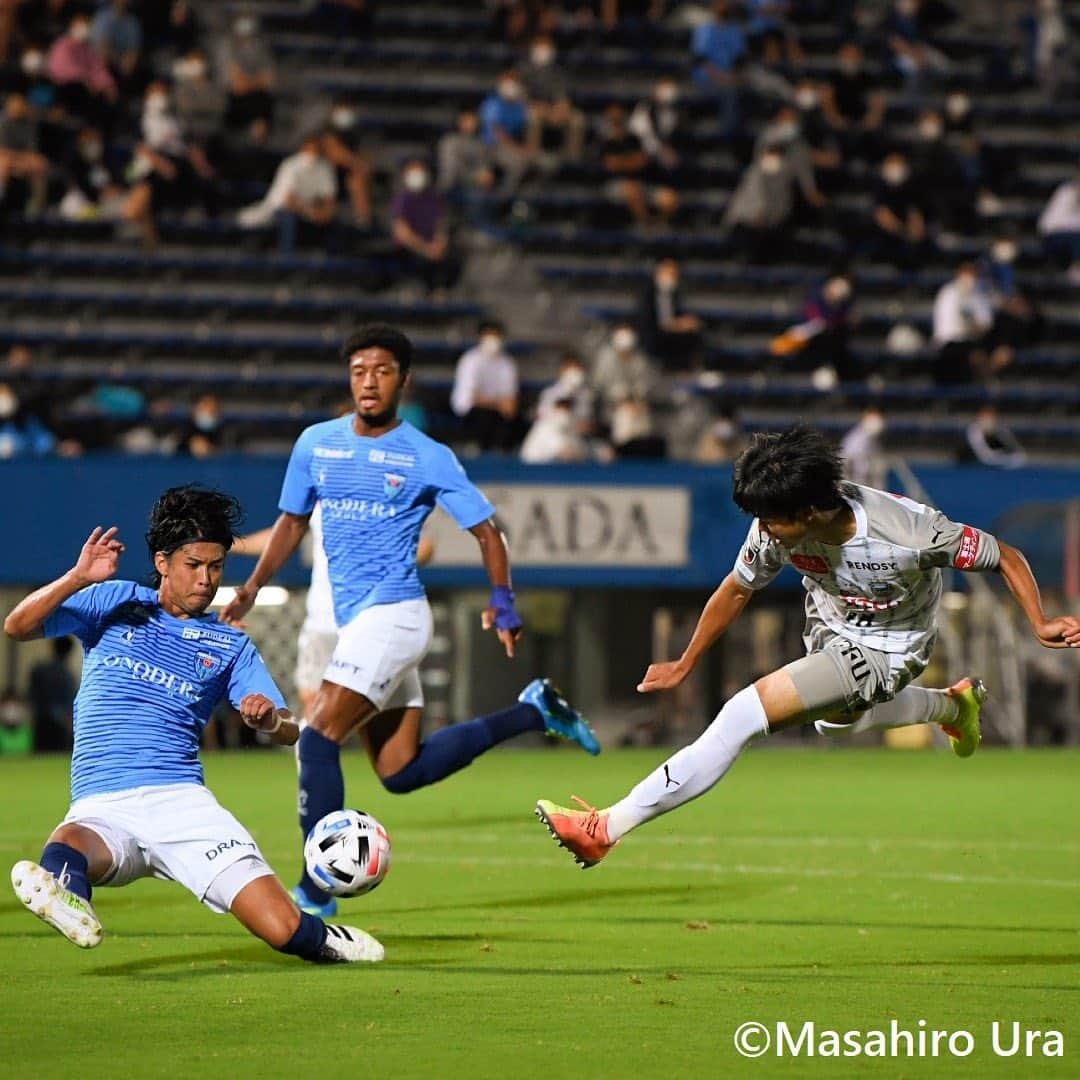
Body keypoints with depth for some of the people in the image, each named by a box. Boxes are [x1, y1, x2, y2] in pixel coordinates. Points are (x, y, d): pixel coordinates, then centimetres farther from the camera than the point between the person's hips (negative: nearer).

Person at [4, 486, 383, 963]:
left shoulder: (230, 646, 17)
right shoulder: (115, 603, 14)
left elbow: (289, 731, 10)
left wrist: (271, 718, -15)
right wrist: (79, 577, -11)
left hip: (183, 801, 2)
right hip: (102, 809, -1)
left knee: (283, 928, -12)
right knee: (65, 852, -40)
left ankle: (324, 940, 19)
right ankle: (64, 895, -71)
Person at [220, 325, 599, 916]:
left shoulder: (427, 458, -5)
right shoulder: (316, 443, 9)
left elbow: (485, 529, 0)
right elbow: (292, 521, 20)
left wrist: (503, 602, -10)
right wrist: (252, 588, 11)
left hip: (391, 614, -7)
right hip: (356, 620, 7)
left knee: (317, 740, -17)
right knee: (401, 771, 9)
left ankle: (317, 889, -11)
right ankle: (531, 712, 24)